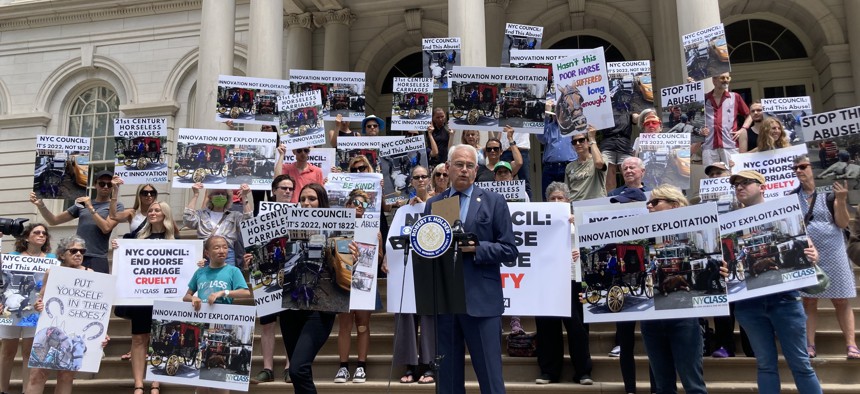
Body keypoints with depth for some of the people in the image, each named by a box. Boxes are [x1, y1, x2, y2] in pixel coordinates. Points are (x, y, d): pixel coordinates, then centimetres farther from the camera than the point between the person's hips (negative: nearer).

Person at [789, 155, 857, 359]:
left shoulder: (829, 192, -3)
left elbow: (843, 223, -6)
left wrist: (841, 201, -20)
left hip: (833, 254, -2)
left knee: (841, 301, 3)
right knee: (809, 301, 5)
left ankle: (851, 344, 7)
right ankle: (810, 345, 9)